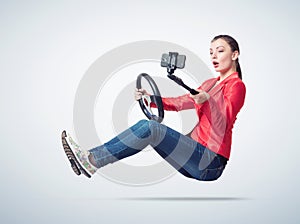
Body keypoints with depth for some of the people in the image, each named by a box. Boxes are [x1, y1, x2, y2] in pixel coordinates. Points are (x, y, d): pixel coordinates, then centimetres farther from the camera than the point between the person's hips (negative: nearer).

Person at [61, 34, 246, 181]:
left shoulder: (236, 85, -5)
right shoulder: (210, 83, 22)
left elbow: (224, 124, -20)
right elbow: (179, 103, 17)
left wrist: (208, 100, -38)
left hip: (211, 162, -8)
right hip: (198, 153, 8)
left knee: (150, 128, -23)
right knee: (145, 126, -8)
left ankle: (92, 161, -21)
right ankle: (90, 158, -17)